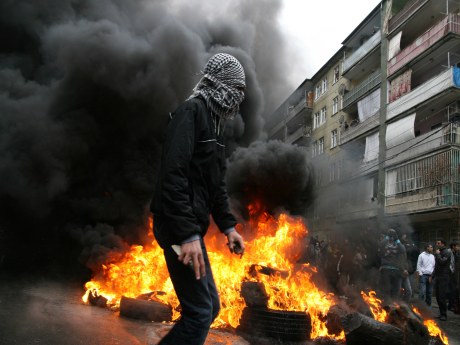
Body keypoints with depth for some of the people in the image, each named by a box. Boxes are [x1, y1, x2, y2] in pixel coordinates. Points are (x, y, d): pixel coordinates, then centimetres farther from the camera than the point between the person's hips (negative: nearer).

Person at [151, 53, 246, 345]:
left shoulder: (215, 123, 19)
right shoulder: (191, 112, -11)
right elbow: (173, 177, -22)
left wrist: (228, 226, 15)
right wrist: (187, 234, -26)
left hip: (191, 228, 10)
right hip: (180, 229, -10)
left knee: (210, 307, 15)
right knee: (200, 313, -9)